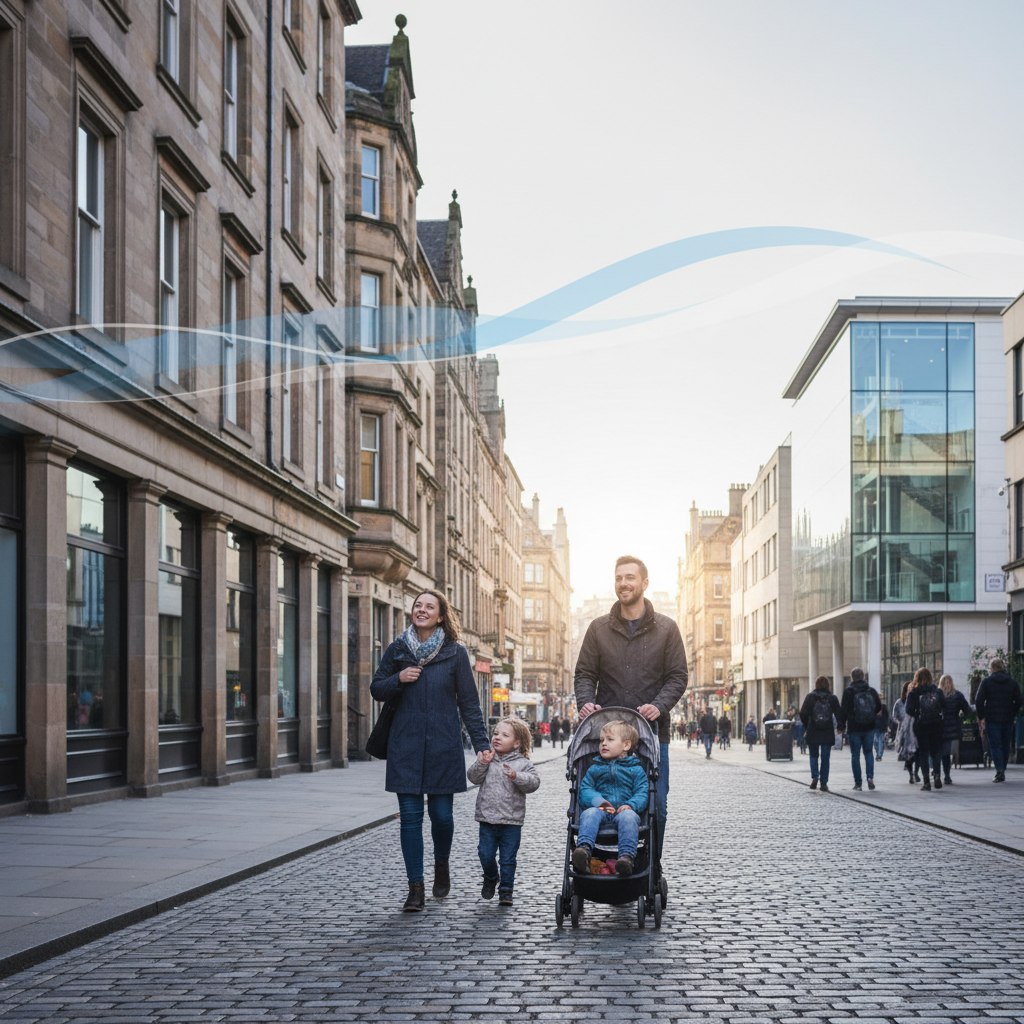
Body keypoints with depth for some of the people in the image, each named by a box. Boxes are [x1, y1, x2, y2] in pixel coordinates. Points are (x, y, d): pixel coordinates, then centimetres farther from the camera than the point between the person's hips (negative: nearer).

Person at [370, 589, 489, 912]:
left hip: (443, 746, -1)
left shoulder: (455, 653, 1)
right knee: (410, 816, -2)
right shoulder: (397, 650, 6)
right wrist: (399, 679, -8)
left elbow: (469, 703, 3)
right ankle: (415, 887, 3)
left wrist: (481, 744, -4)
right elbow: (376, 690, 13)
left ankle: (441, 864, 31)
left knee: (441, 814, 1)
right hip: (405, 745, 1)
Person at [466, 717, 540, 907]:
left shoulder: (523, 764, -1)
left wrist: (517, 777, -28)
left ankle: (506, 890, 15)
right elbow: (474, 777, -4)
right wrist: (482, 763, -19)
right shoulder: (487, 758, 5)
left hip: (511, 822, -2)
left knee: (508, 859, 2)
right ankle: (490, 878, 33)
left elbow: (534, 782, -13)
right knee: (486, 855, 5)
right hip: (487, 819, 2)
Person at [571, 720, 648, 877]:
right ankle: (584, 849, -54)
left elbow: (642, 793, 5)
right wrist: (598, 801, -11)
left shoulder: (636, 769, 15)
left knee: (628, 816, -37)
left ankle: (627, 856, -54)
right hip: (600, 811, 2)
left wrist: (631, 805, -17)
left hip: (623, 811, -2)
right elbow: (585, 790, 11)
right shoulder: (595, 768, 21)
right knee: (589, 814, -32)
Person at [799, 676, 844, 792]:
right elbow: (839, 713, -2)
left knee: (814, 755, 14)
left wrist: (806, 725, 10)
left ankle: (814, 777, -7)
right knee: (825, 758, 7)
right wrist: (840, 726, 13)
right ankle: (824, 783, 5)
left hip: (813, 732, 0)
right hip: (828, 734, 0)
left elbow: (803, 713, -5)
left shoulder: (810, 697, -2)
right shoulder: (833, 698, 1)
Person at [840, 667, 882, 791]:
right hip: (869, 727, 3)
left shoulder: (848, 692, -8)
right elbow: (879, 707, 8)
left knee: (855, 755, 5)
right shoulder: (871, 690, 2)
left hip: (854, 728, -3)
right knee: (869, 752, 14)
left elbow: (845, 710, -9)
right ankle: (870, 776, -5)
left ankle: (858, 782, 4)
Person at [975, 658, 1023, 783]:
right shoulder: (1012, 682, 5)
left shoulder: (986, 681, -3)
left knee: (995, 745, -3)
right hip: (1008, 719, 3)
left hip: (992, 719, -3)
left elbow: (979, 701, -7)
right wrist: (1013, 715, 12)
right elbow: (1018, 701, 4)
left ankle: (999, 771, -17)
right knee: (1005, 745, 12)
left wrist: (981, 717, 2)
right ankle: (1002, 769, 18)